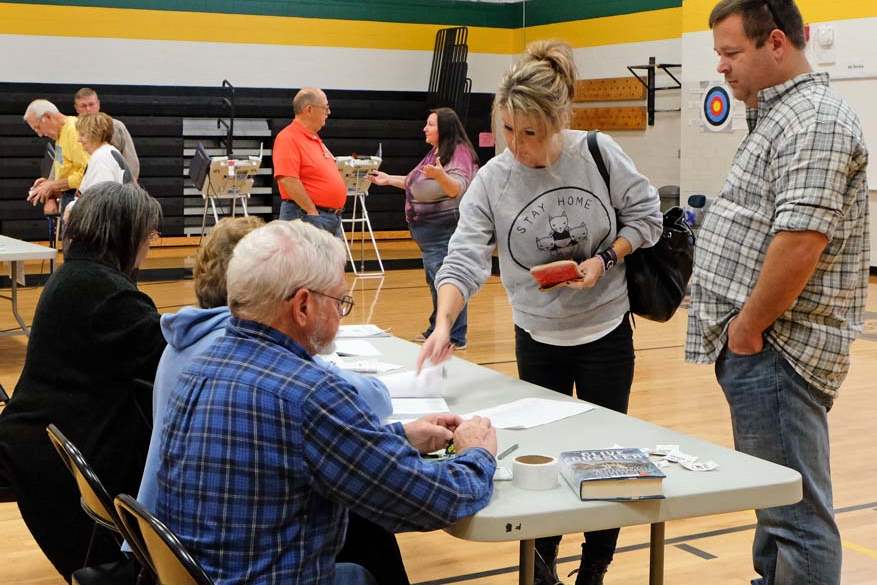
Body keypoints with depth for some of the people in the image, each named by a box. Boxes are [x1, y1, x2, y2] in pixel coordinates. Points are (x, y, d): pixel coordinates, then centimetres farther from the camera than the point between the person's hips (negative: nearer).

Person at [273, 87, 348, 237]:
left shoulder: (315, 139, 17)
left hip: (334, 218, 10)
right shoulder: (288, 138, -13)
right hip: (306, 218, -10)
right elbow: (288, 180, -23)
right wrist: (312, 212, -19)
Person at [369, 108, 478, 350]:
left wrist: (440, 175, -43)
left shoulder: (460, 153, -13)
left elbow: (457, 188, -25)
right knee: (434, 281, 16)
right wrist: (389, 179, 25)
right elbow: (416, 183, 26)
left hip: (445, 228, -10)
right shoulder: (434, 153, 17)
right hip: (428, 229, 10)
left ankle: (455, 337, -7)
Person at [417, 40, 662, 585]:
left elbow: (646, 213, -4)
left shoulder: (599, 154, -14)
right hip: (538, 339, 1)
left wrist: (606, 259, -19)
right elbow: (465, 259, -21)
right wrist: (444, 323, -36)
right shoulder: (491, 181, -13)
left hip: (606, 334, -1)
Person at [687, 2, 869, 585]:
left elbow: (800, 242, -25)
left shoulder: (815, 120, -15)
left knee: (797, 515, -4)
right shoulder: (779, 117, 18)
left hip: (775, 349, -10)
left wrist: (748, 329, -17)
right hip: (754, 345, 10)